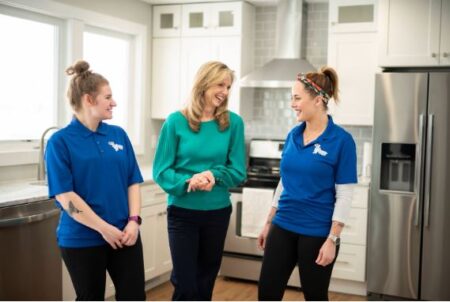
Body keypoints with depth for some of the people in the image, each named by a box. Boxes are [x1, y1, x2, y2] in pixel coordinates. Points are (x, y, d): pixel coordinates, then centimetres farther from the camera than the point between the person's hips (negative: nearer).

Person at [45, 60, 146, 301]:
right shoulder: (61, 141, -8)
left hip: (124, 234, 4)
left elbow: (133, 182, 7)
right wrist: (104, 228, -14)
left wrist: (134, 220, -7)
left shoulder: (118, 134, 6)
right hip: (82, 239, -4)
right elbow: (65, 196, -13)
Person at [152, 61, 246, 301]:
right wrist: (188, 182, -25)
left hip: (217, 213, 3)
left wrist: (214, 175, -21)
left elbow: (238, 171, -2)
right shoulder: (176, 121, -9)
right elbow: (161, 171, -7)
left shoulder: (233, 123, -4)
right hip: (182, 212, -2)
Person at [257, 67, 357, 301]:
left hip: (317, 233, -5)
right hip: (283, 228, 5)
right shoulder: (293, 135, 5)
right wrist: (269, 223, 14)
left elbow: (344, 196, -12)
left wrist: (332, 239, -15)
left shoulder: (341, 140, -12)